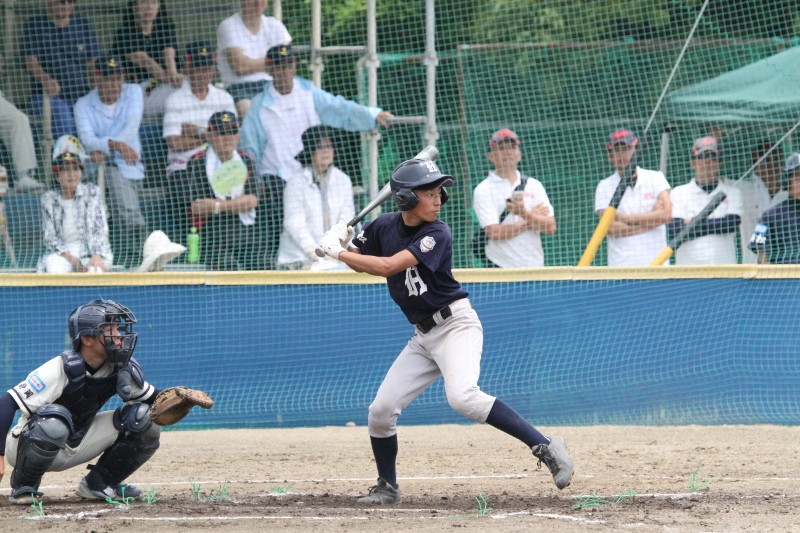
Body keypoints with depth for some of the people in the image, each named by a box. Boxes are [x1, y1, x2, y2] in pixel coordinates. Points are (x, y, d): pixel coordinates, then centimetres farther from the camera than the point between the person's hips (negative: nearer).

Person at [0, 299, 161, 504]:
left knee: (144, 418, -8)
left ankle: (98, 485, 8)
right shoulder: (61, 369, -28)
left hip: (77, 446, 6)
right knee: (55, 419, -40)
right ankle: (23, 487, -15)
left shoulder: (123, 369, -9)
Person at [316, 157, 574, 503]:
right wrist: (342, 244, -6)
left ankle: (545, 447, -30)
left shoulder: (437, 234, -18)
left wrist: (337, 253, -19)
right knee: (381, 411, 2)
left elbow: (387, 266, -26)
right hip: (423, 337, 7)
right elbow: (360, 261, 17)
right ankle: (387, 487, 24)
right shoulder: (384, 227, 1)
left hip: (456, 324, -7)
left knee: (463, 397, -31)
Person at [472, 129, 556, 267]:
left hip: (535, 266, 4)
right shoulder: (483, 190, 0)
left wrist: (525, 214, -17)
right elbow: (494, 233, -11)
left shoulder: (534, 186, 11)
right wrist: (532, 218, -2)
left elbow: (550, 227, 1)